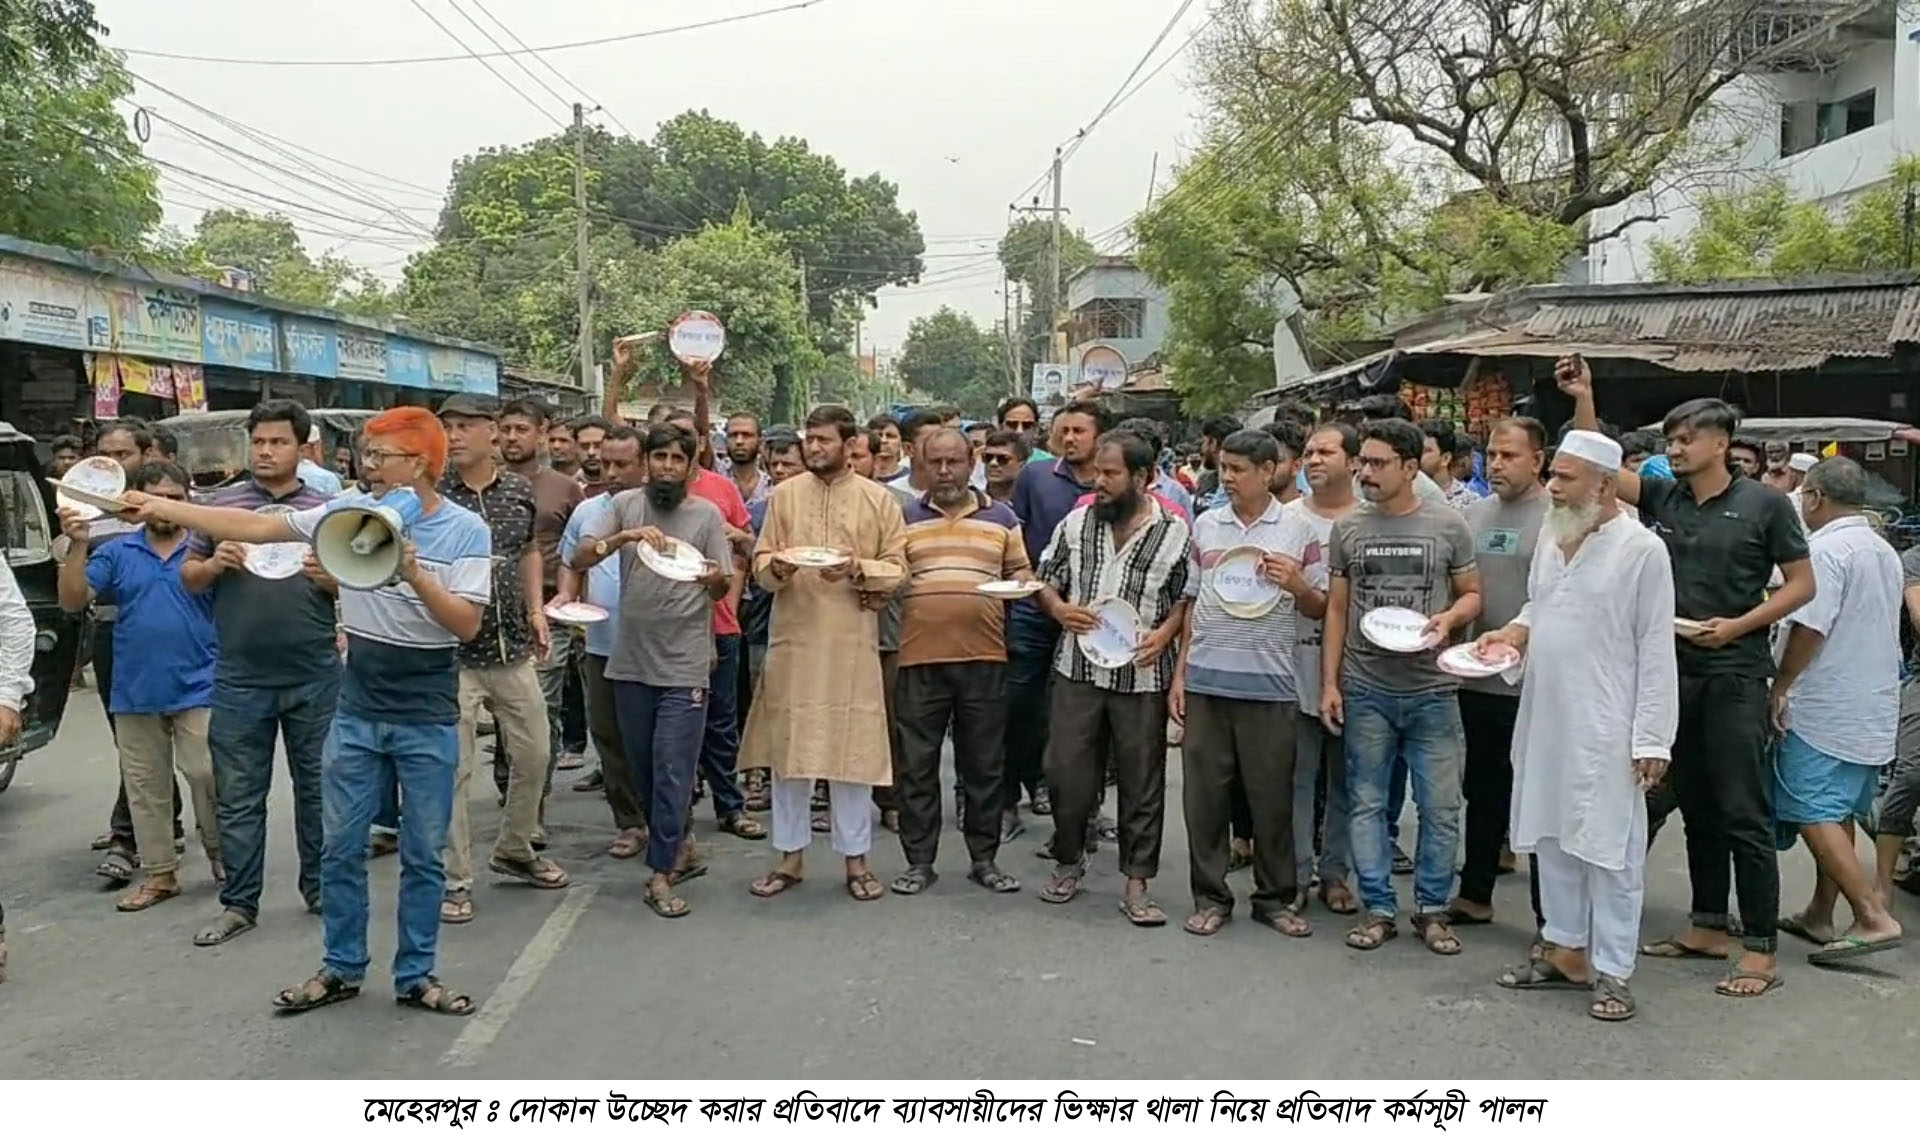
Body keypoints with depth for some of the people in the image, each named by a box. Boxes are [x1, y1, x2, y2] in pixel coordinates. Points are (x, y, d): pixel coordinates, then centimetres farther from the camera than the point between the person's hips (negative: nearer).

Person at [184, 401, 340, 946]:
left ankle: (321, 890, 24)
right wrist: (214, 565, -12)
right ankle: (239, 903, 18)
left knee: (317, 788, 10)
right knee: (238, 796, 7)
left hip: (315, 677, 0)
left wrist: (329, 578, -14)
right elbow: (187, 577, 9)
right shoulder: (220, 502, 5)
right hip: (240, 680, 0)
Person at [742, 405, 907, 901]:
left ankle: (855, 858, 16)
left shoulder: (878, 499, 4)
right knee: (787, 744, 6)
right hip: (793, 637, 2)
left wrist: (857, 570, -16)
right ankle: (790, 855, 19)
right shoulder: (783, 495, 7)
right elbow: (759, 562, 7)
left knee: (853, 746, 3)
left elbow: (896, 568, 1)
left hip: (853, 641, -1)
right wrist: (776, 568, -15)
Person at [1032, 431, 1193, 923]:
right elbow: (1044, 579, 12)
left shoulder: (1175, 533, -2)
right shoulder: (1075, 523, 6)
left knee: (1142, 782, 5)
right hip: (1077, 670, 2)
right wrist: (1058, 608, -8)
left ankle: (1136, 884, 16)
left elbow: (1187, 599, 3)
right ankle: (1068, 864, 27)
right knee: (1067, 772, 7)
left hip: (1142, 675, -2)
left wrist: (1165, 633, -13)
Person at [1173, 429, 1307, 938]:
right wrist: (1179, 672, 10)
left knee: (1271, 794, 5)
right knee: (1204, 792, 6)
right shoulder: (1205, 525, 10)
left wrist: (1295, 583, -18)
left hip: (1268, 682, -2)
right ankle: (1210, 897, 18)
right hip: (1206, 680, 3)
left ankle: (1276, 897, 20)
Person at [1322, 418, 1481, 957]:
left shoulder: (1448, 526, 0)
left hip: (1431, 690, -1)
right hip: (1365, 691, 2)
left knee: (1440, 807, 3)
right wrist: (1329, 683, 4)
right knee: (1367, 804, 7)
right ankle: (1379, 908, 19)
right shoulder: (1348, 530, 5)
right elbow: (1336, 610, 8)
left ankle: (1432, 908, 19)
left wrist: (1448, 618, -15)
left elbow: (1472, 594, 8)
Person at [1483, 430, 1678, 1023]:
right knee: (1552, 838, 15)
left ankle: (1611, 971, 11)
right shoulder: (1551, 538, 8)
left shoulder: (1642, 550, -11)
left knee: (1608, 849, 1)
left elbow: (1656, 652, -11)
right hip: (1545, 720, 7)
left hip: (1606, 730, -7)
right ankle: (1564, 948, 28)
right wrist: (1512, 632, 0)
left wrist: (1651, 739, -13)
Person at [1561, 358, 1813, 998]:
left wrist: (1738, 625, -13)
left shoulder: (1763, 505, -4)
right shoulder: (1661, 497, 8)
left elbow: (1802, 584, -1)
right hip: (1674, 671, 5)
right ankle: (1708, 927, 24)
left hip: (1734, 674, -5)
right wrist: (1582, 399, -8)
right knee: (1696, 807, 13)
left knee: (1744, 813, -4)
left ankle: (1760, 947, 2)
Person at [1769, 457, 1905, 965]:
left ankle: (1873, 916, -14)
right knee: (1837, 811, 15)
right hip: (1874, 709, 9)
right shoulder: (1885, 552, 14)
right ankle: (1820, 915, 22)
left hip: (1825, 709, -9)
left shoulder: (1826, 549, -16)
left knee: (1814, 813, -8)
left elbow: (1809, 628, -22)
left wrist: (1779, 689, -13)